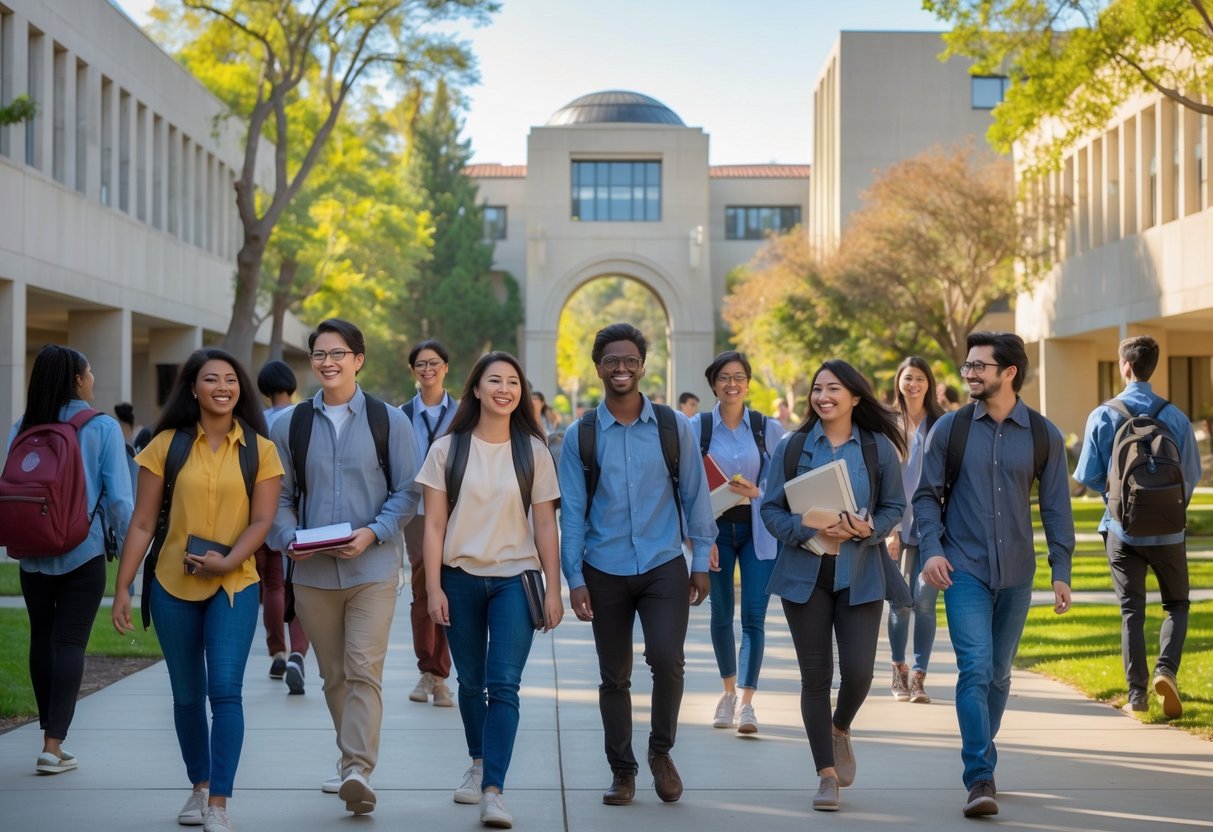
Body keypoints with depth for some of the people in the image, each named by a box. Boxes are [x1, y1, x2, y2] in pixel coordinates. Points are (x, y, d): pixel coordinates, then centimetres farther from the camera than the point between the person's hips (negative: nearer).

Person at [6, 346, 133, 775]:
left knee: (42, 638, 16)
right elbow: (118, 497, -10)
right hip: (83, 553, -3)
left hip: (33, 553, 3)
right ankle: (54, 745, -6)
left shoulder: (22, 429, 3)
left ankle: (50, 732, 25)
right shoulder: (102, 428, -7)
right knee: (71, 642, 0)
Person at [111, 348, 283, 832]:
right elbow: (142, 524, 2)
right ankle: (199, 787, 31)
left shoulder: (259, 450, 1)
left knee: (225, 689, -13)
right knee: (187, 695, 12)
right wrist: (122, 588, -2)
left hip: (234, 585, -1)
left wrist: (227, 561, -20)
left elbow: (261, 521, -4)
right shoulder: (167, 444, 1)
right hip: (172, 585, 2)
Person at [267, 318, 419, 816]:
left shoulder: (389, 420, 2)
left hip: (371, 569, -3)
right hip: (312, 571, 3)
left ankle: (359, 771, -18)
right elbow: (281, 496, 9)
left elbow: (406, 492, 1)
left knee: (364, 669, -14)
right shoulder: (290, 425, 7)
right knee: (334, 675, 12)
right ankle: (351, 760, 26)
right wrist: (288, 539, -10)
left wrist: (372, 533, -14)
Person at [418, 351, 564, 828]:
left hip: (513, 579, -1)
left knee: (504, 684, -11)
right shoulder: (448, 448, 0)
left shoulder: (533, 450, 1)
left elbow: (545, 526, 3)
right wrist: (433, 588, -5)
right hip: (461, 578, 1)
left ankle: (493, 791, -15)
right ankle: (479, 763, 34)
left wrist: (553, 589, -1)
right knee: (471, 681, 12)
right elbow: (434, 525, 0)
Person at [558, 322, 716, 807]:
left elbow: (695, 496, 5)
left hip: (664, 567, -1)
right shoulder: (580, 435, 1)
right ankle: (622, 771, 23)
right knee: (614, 676, 8)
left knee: (667, 659, -17)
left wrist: (701, 562, 3)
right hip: (605, 572, 1)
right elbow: (571, 510, 2)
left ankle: (661, 751, 8)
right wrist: (574, 579, -2)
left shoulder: (673, 427, 1)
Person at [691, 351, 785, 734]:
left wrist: (756, 492, -16)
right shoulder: (697, 427, 0)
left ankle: (747, 702, -7)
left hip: (757, 530, -1)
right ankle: (729, 690, 29)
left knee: (754, 617, -7)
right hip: (716, 529, 1)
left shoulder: (768, 428, 0)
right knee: (721, 614, 9)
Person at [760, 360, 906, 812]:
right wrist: (806, 528, -17)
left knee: (858, 670, -7)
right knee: (815, 675, 2)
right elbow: (771, 509, 1)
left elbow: (895, 506, 5)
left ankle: (840, 730, 28)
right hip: (804, 574, 0)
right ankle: (827, 773, 13)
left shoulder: (879, 447, 2)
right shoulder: (790, 447, 2)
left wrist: (868, 530, -16)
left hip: (859, 574, 0)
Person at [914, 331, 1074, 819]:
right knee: (975, 668, -14)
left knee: (998, 673, 12)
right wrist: (931, 549, -10)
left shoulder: (1043, 435, 2)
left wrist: (1061, 571, 2)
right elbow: (927, 495, 4)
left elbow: (1056, 507, 6)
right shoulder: (950, 428, 0)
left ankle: (980, 764, 28)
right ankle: (980, 778, -14)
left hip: (1016, 574, 2)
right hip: (964, 570, -2)